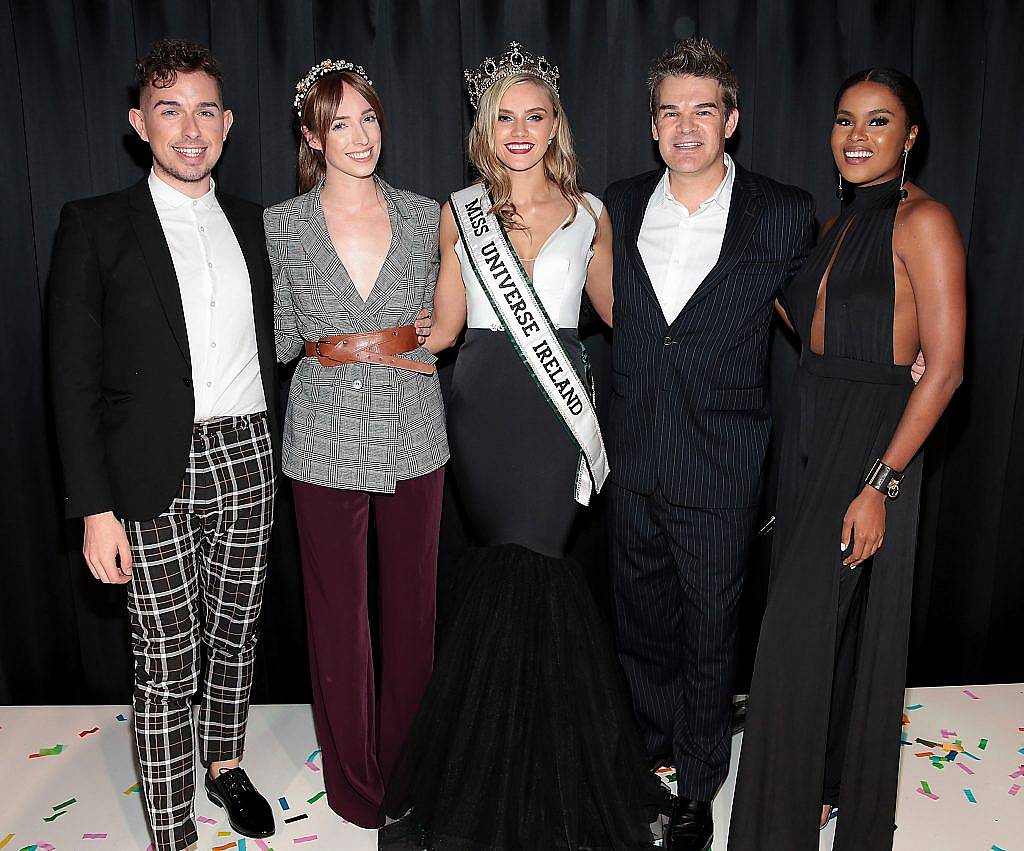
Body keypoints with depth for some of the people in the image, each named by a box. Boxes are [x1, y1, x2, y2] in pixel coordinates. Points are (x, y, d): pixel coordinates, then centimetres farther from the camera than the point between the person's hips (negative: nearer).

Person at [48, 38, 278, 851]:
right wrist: (95, 508, -10)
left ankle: (225, 763, 41)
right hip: (156, 473, -4)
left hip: (246, 457, 4)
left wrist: (269, 451, 9)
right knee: (165, 662, 4)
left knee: (236, 634, 17)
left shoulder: (252, 223, 10)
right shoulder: (96, 226, -3)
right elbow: (74, 378, -6)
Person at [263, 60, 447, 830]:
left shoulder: (425, 216, 4)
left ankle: (407, 768, 34)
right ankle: (353, 777, 30)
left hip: (414, 437, 2)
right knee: (338, 613, 9)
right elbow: (281, 344, 1)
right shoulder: (280, 226, -1)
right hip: (327, 441, -2)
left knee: (413, 603, 12)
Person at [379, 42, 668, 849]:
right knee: (536, 571, 6)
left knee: (514, 569, -8)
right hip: (484, 403, 1)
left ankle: (481, 781, 10)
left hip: (559, 404, -1)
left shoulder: (588, 212, 7)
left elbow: (617, 310, 17)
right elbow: (444, 326, 7)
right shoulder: (460, 212, 7)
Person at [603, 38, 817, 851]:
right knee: (640, 615, 20)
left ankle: (698, 783, 34)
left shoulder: (785, 214, -7)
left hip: (719, 467, -3)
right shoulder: (622, 206, 3)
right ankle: (649, 743, 44)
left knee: (709, 630, 12)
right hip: (632, 459, 4)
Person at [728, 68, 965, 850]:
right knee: (831, 622, 17)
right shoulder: (840, 224, 14)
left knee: (800, 633, -4)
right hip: (810, 433, 8)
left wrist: (880, 484, -21)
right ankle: (829, 777, 37)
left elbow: (944, 367, -18)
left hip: (871, 441, -8)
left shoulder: (922, 220, -11)